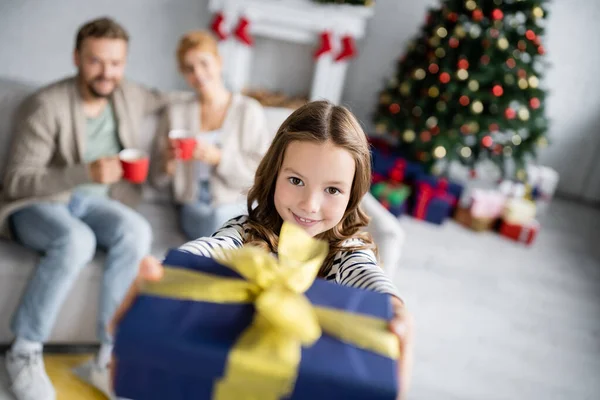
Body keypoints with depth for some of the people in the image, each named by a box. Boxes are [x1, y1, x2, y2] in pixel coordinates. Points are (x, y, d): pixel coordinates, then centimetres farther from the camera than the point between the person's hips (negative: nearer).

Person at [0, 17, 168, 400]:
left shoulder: (129, 96, 2)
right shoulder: (47, 106, -17)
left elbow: (168, 100, 24)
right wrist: (86, 173, -31)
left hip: (92, 201, 5)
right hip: (36, 204, -5)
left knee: (137, 231, -29)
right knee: (77, 240, -39)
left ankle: (111, 352, -21)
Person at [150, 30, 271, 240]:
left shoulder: (249, 110, 1)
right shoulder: (176, 112, 11)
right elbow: (158, 179, 13)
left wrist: (218, 158, -17)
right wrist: (168, 161, -10)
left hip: (237, 204, 0)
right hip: (195, 207, 0)